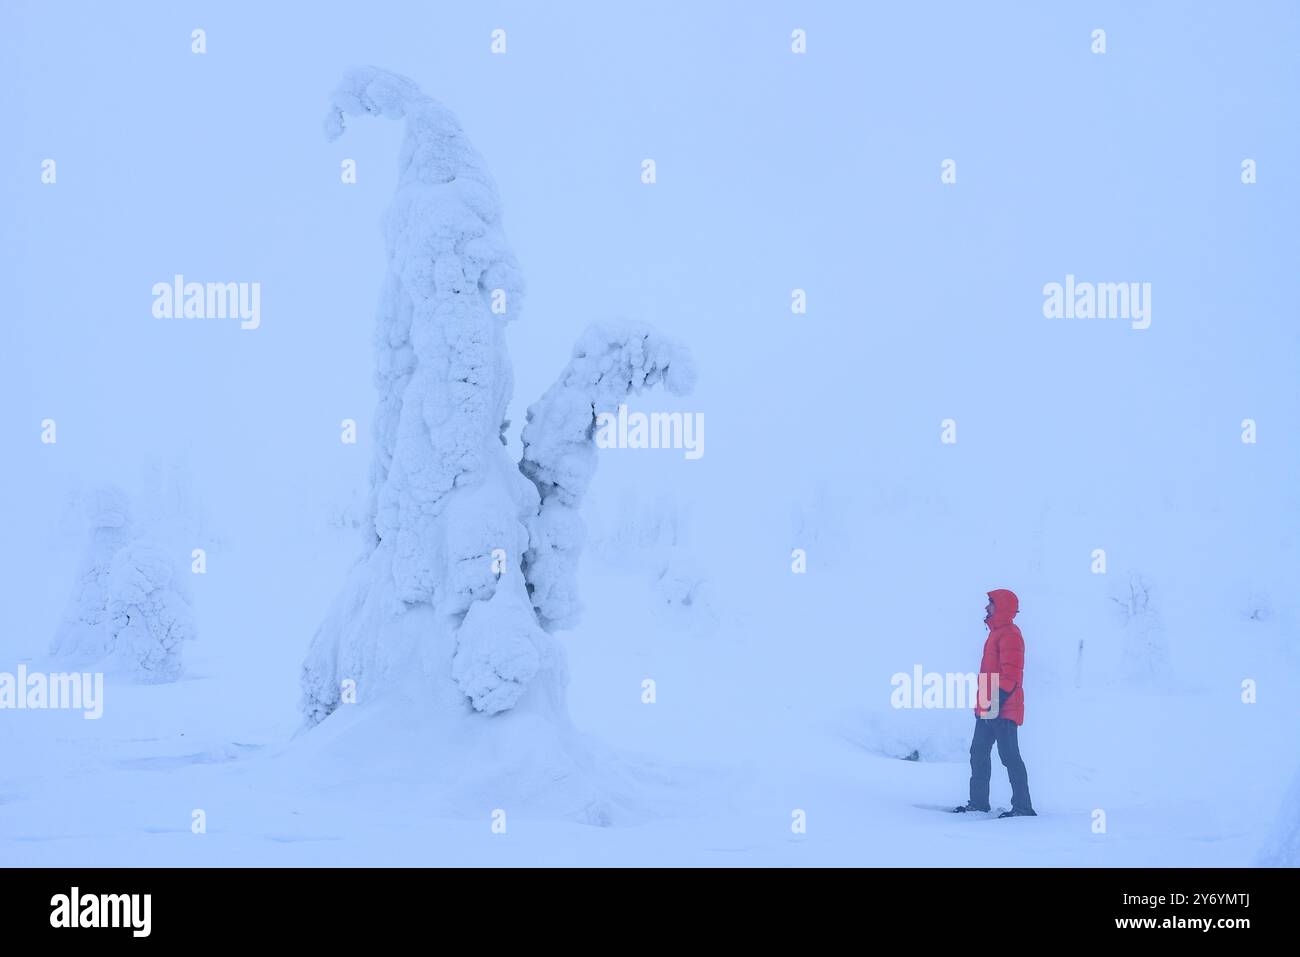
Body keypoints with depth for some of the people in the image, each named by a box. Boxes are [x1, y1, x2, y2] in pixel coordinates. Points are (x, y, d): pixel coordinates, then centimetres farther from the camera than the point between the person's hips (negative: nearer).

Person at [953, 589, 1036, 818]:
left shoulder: (1009, 634, -12)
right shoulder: (996, 633, 20)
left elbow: (1010, 673, -20)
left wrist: (997, 701, -25)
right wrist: (984, 703, 24)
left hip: (1002, 710, -11)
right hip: (987, 709, 11)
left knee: (1009, 755, -9)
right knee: (978, 752, 13)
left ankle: (1022, 806, -8)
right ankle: (978, 801, 21)